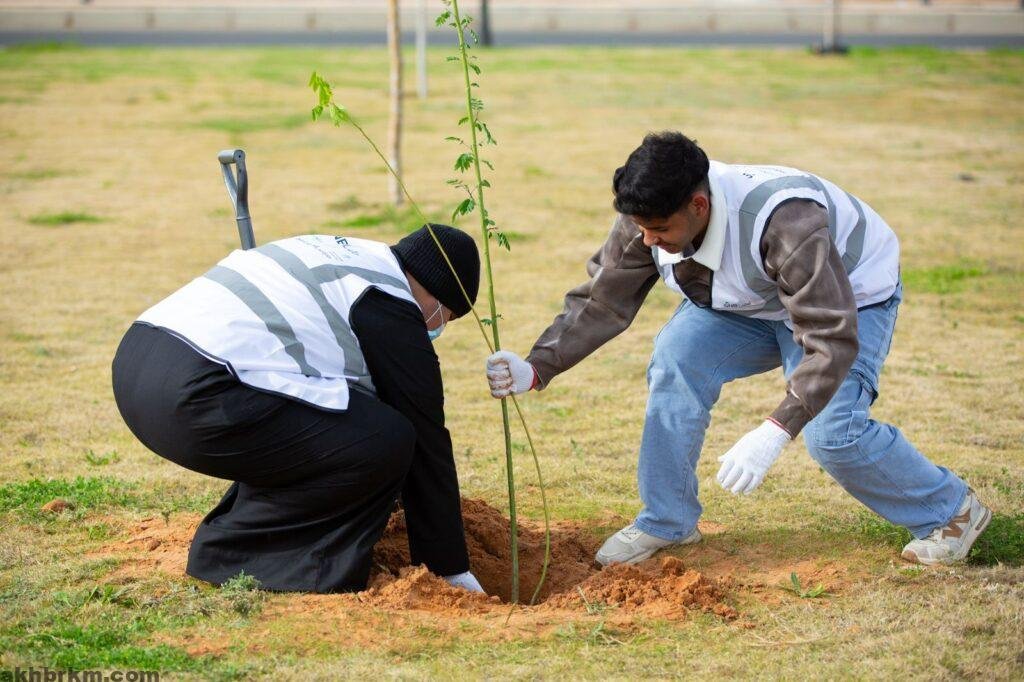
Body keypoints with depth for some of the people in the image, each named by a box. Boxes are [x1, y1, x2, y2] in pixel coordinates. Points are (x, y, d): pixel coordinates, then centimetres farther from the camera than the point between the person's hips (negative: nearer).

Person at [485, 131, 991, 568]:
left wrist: (774, 432, -51)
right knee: (678, 355, -20)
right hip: (751, 302, 6)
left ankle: (951, 510, 3)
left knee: (831, 430, -24)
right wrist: (536, 369, -27)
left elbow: (832, 338, -42)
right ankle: (666, 522, -4)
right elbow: (601, 301, -13)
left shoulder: (784, 219, -42)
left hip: (848, 296, -6)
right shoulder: (650, 218, -23)